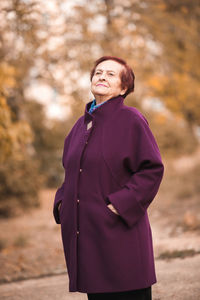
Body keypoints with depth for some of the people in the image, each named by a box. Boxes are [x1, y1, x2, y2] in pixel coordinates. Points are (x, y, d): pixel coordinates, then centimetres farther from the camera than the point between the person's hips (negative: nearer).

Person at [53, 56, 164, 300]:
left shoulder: (130, 120, -6)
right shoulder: (82, 124, 15)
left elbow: (152, 170, -10)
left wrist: (120, 205, -16)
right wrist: (62, 201, 8)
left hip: (118, 231, -6)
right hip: (84, 230, 7)